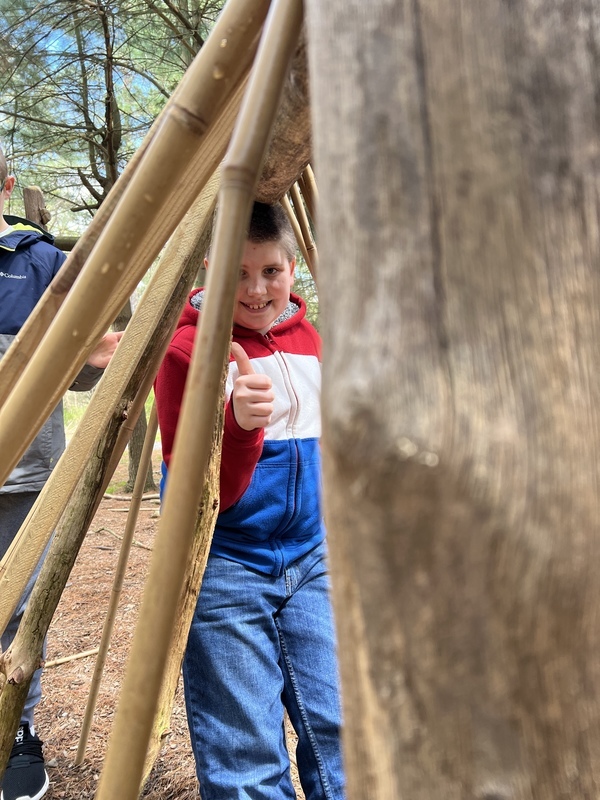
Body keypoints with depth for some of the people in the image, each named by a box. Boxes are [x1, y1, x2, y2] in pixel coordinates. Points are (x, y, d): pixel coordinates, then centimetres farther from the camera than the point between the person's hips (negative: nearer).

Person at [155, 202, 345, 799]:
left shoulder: (306, 336, 6)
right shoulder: (186, 347, -13)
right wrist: (239, 424, -34)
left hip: (311, 556, 5)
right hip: (224, 572, -5)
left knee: (339, 733, 9)